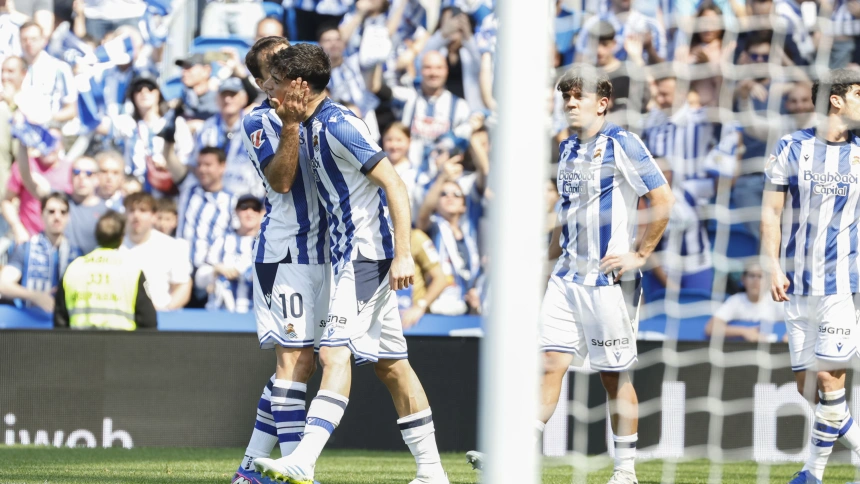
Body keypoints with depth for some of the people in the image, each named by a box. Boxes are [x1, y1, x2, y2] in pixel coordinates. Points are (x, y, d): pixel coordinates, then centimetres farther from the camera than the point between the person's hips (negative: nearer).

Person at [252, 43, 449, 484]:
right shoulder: (308, 127, 13)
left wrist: (403, 253, -23)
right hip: (351, 256, 10)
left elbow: (394, 183, -19)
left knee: (335, 350, -19)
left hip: (367, 254, -10)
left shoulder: (338, 125, -16)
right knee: (389, 363, 10)